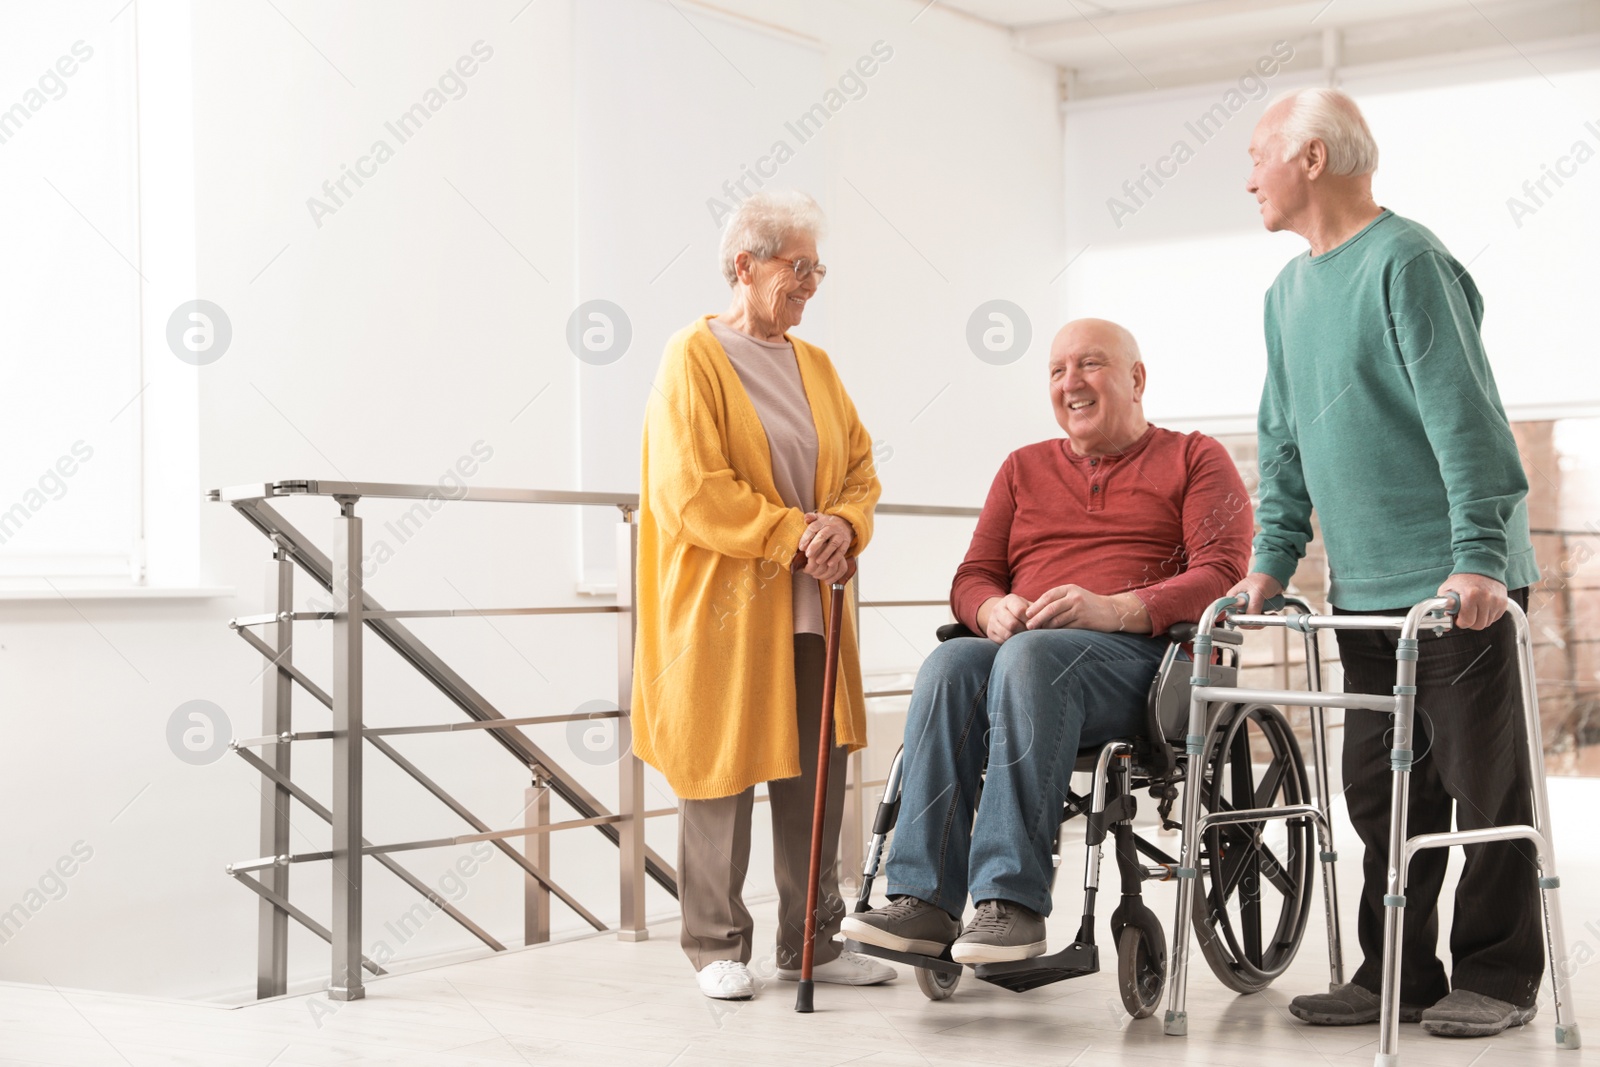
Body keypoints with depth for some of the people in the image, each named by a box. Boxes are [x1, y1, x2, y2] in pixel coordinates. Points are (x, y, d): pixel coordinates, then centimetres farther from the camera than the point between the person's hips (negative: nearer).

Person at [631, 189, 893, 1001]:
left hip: (810, 613, 6)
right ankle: (717, 948, 13)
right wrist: (791, 533, -16)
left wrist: (844, 525, -6)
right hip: (723, 608, -6)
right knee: (721, 777, 0)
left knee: (817, 773, 7)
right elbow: (689, 493, -14)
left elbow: (860, 468, 15)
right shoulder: (695, 357, -6)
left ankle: (812, 943, 18)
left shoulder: (815, 364, 16)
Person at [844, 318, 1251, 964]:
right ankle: (924, 900, -35)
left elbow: (1223, 574, -2)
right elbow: (972, 577, 21)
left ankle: (1013, 901, -42)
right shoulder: (1023, 467, 26)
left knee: (1030, 657, -37)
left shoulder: (1194, 459, 13)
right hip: (1022, 645, 4)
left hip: (1137, 653, -4)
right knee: (949, 664, -31)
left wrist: (1116, 609, -17)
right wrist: (994, 610, -5)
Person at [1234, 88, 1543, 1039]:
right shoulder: (1289, 291, 15)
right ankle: (1397, 975, 19)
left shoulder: (1405, 261, -11)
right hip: (1365, 589, 8)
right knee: (1380, 790, 10)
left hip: (1455, 583, -8)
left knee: (1483, 785, 0)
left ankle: (1496, 978, 10)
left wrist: (1478, 558, -22)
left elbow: (1464, 419, -17)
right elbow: (1284, 441, 20)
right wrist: (1273, 560, 13)